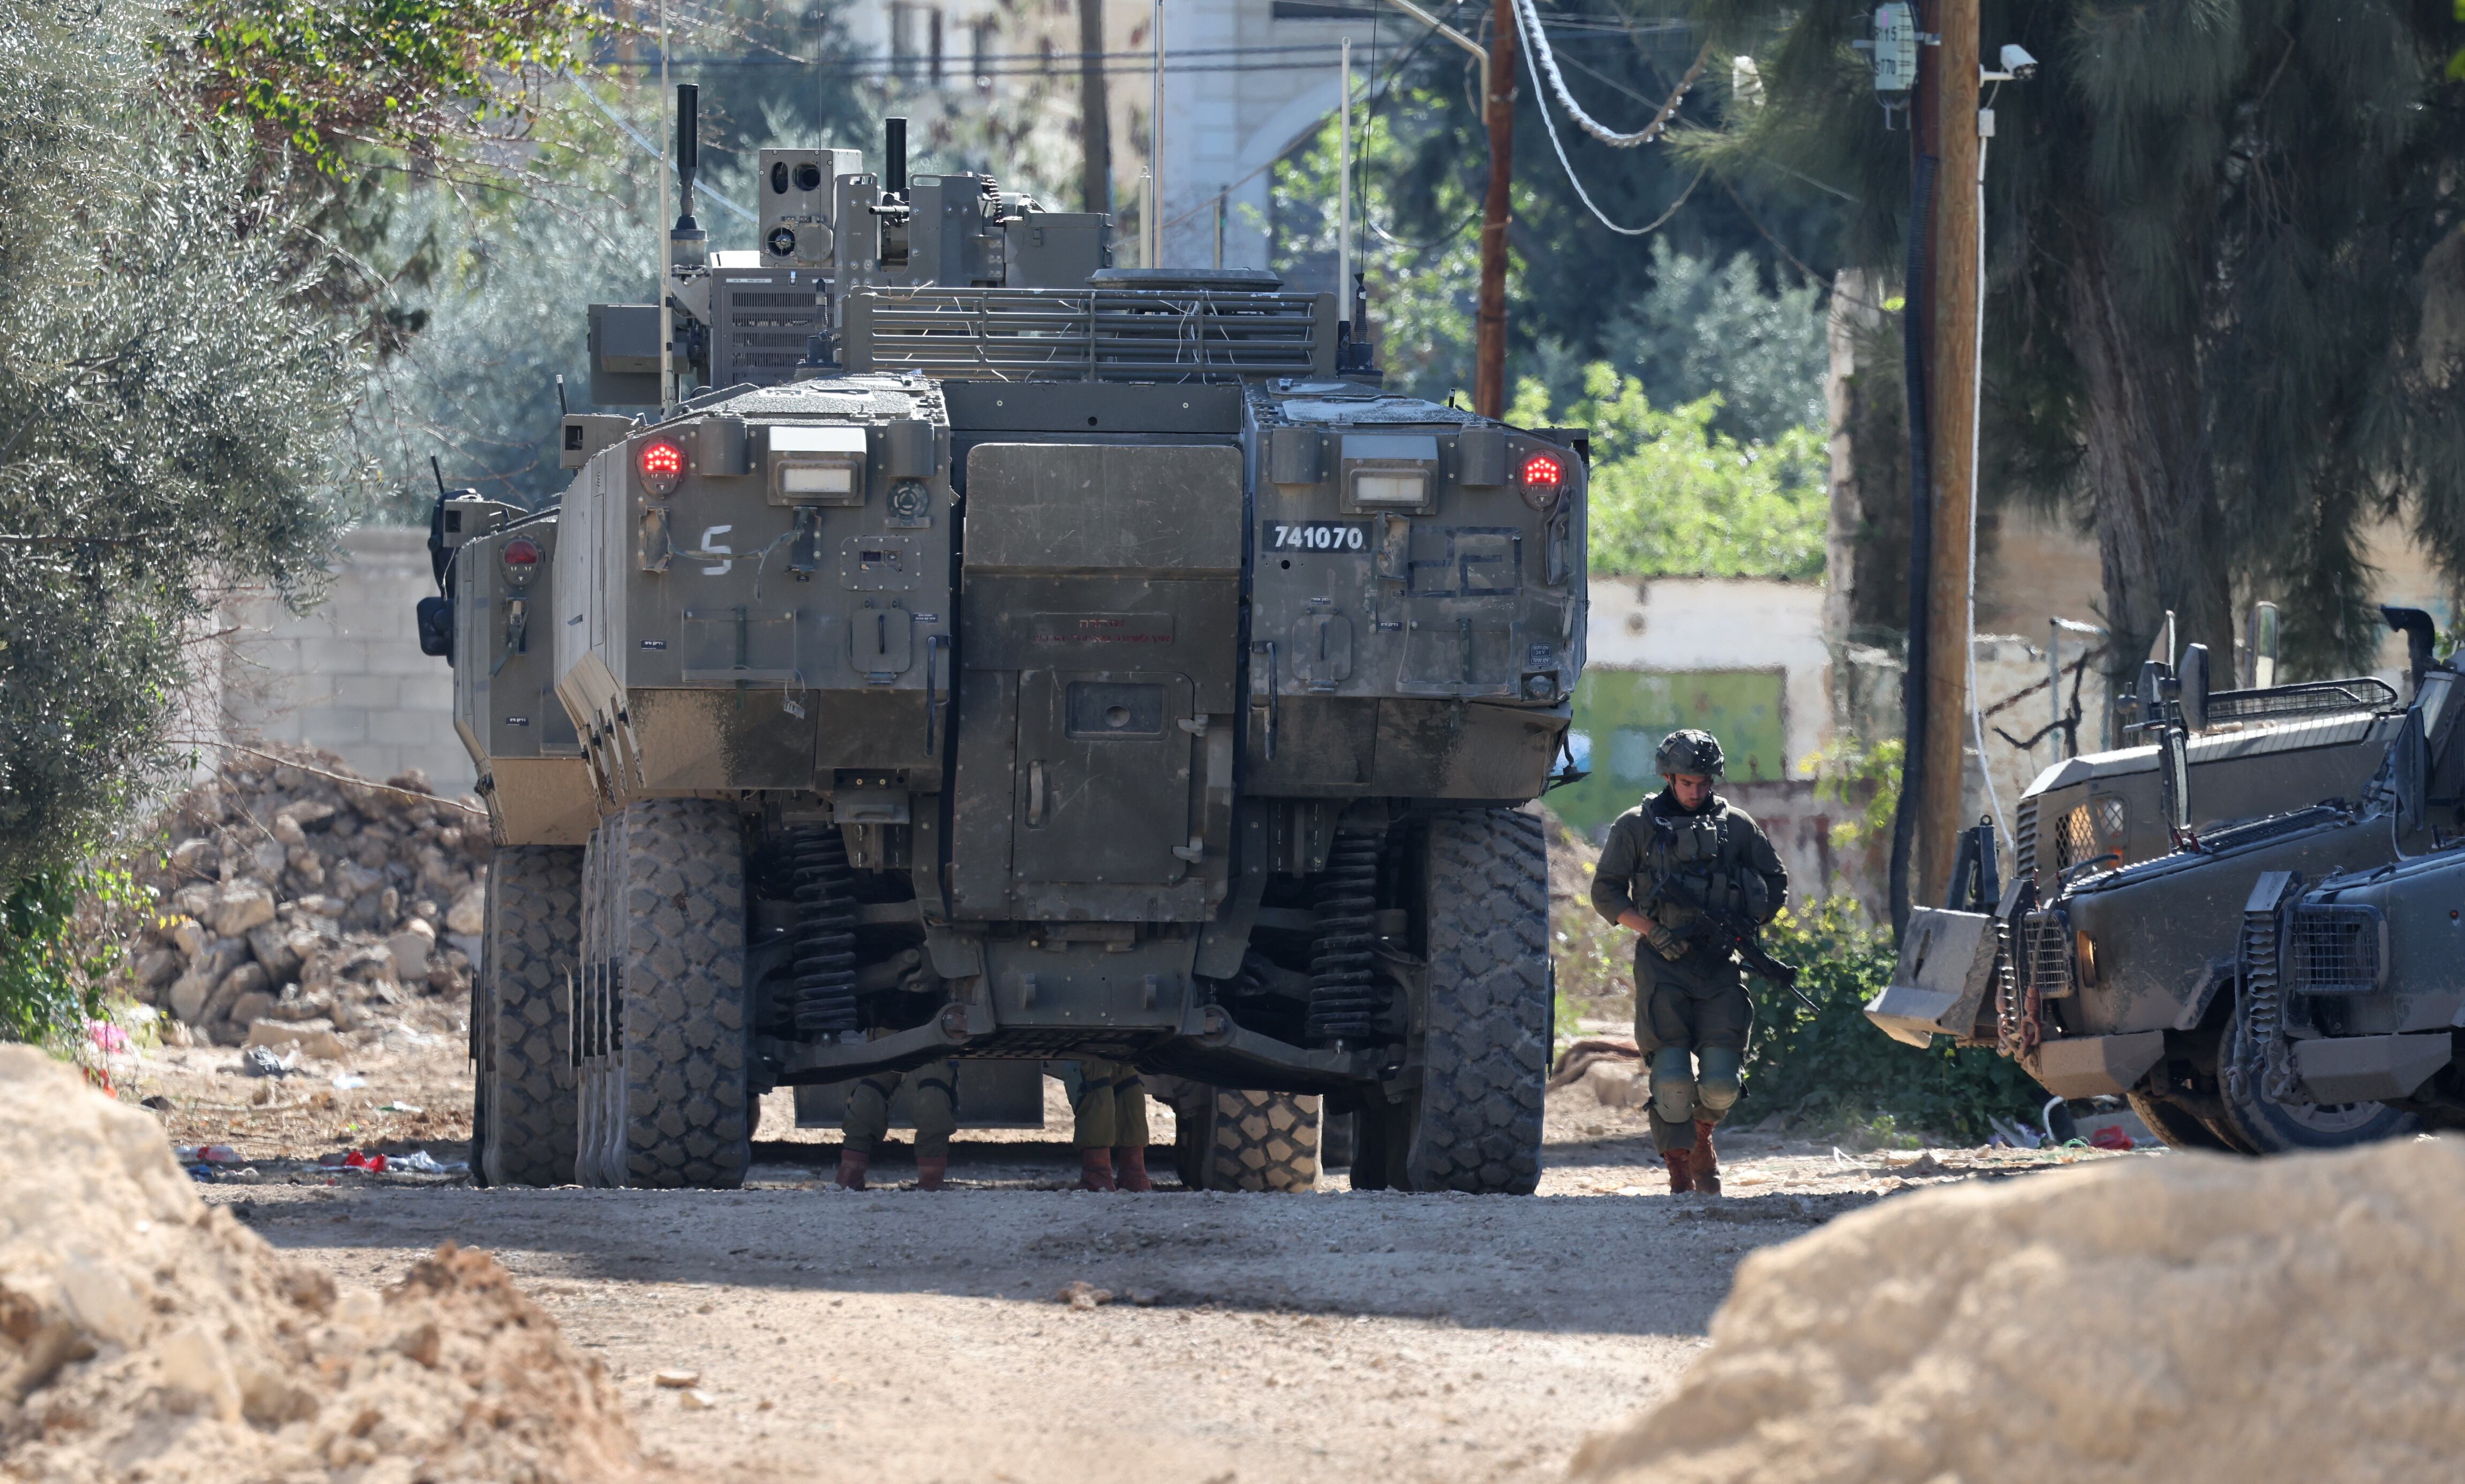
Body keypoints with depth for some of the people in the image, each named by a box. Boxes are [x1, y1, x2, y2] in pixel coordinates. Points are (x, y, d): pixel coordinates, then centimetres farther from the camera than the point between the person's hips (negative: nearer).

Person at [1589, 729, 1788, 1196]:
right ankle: (1680, 1175, 1)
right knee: (1673, 1081, -10)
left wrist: (1747, 927, -1)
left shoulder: (1737, 825, 10)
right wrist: (1651, 930, -10)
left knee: (1721, 1083, -6)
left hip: (1720, 967, 1)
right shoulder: (1637, 827, 5)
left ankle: (1702, 1137, 25)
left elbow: (1777, 882, 16)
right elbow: (1606, 893, 4)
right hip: (1662, 967, -1)